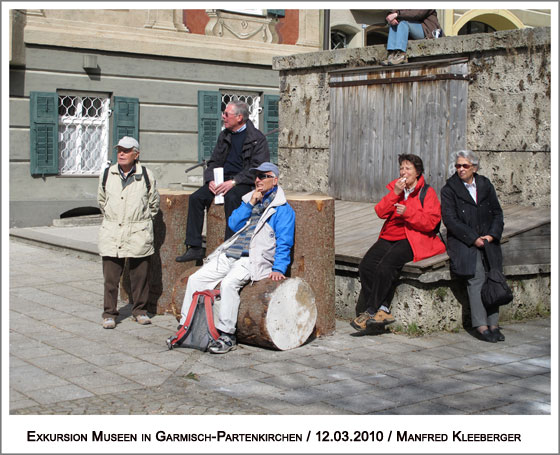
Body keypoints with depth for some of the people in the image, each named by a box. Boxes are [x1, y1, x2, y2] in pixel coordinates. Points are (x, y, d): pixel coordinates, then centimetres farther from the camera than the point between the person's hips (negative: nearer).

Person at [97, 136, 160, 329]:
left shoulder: (146, 175, 1)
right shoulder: (107, 175, 6)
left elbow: (154, 203, 12)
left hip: (139, 234, -1)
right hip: (112, 234, 1)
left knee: (140, 275, 4)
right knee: (110, 276, 0)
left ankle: (140, 310, 20)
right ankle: (109, 313, 10)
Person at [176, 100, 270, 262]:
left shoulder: (257, 139, -4)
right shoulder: (224, 136, 17)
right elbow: (214, 161, 19)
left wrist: (233, 182, -22)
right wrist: (211, 180, -2)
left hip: (243, 182, -6)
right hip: (222, 179, 6)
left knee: (231, 198, -37)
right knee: (196, 198, -16)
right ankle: (194, 248, -15)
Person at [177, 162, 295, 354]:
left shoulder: (282, 209, 2)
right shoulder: (249, 199, 22)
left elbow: (284, 243, -5)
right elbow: (233, 225, 11)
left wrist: (278, 269, -18)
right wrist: (250, 204, 0)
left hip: (254, 259, -7)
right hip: (230, 254, 7)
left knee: (229, 283, -33)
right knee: (195, 279, -6)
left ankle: (227, 336, -27)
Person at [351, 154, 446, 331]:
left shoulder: (427, 192, 3)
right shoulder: (394, 187, 17)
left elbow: (431, 222, -8)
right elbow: (380, 212, 3)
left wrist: (408, 212, -18)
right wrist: (395, 193, -8)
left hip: (413, 240, -5)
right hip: (389, 237, 5)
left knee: (386, 266, -29)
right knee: (366, 266, -20)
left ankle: (370, 312, -20)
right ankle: (382, 310, -18)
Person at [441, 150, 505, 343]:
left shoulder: (486, 186, 14)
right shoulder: (449, 189, 2)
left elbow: (497, 213, 14)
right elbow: (450, 219, -6)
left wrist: (492, 234, -4)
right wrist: (473, 238, -13)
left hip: (488, 240, 3)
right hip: (463, 242, -3)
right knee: (476, 277, -22)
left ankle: (493, 324, -11)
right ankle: (480, 326, -19)